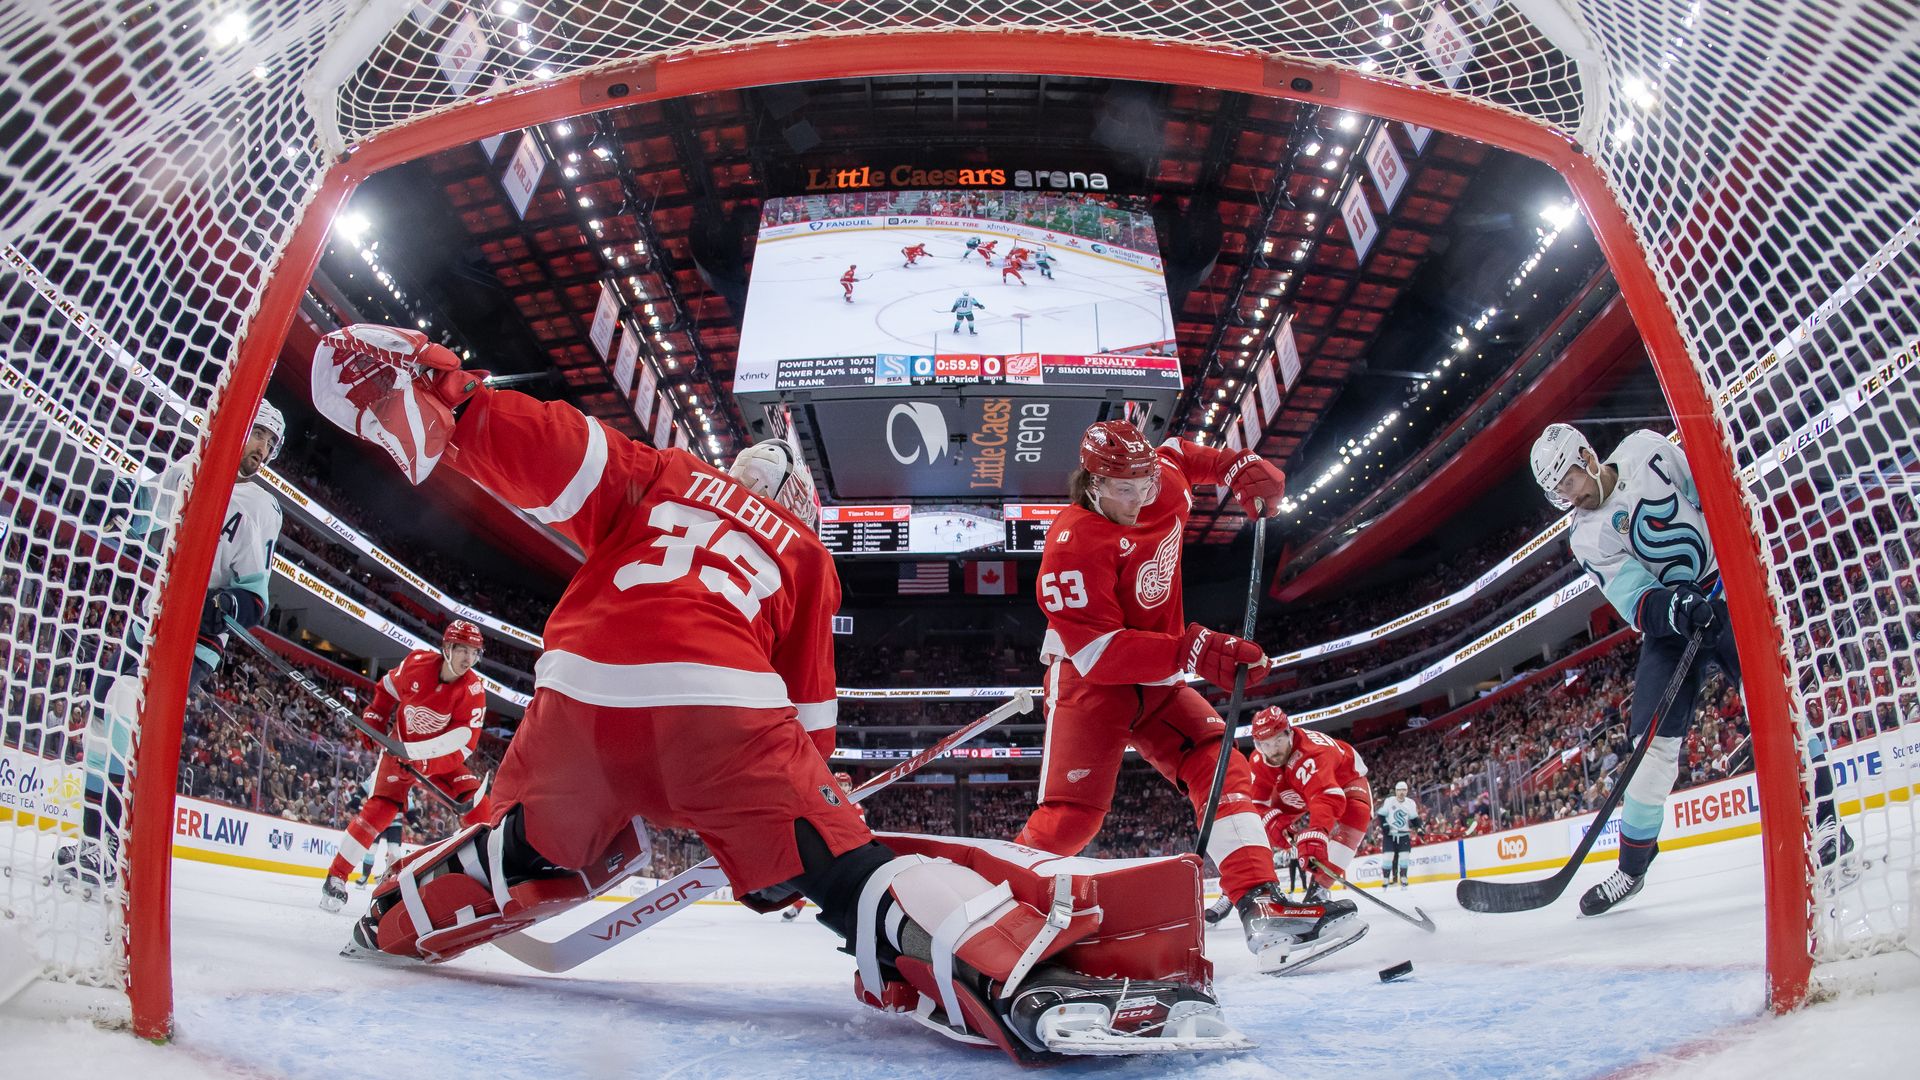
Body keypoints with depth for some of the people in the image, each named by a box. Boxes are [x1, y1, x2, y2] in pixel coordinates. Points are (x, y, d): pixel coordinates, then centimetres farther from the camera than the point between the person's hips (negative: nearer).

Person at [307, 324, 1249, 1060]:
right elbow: (807, 705, 24)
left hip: (577, 696, 3)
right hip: (717, 707, -3)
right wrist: (795, 807, 32)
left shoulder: (655, 476, 29)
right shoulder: (803, 553, 26)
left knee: (538, 848, 32)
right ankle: (1022, 971, -29)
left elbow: (555, 453, 10)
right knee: (846, 866, -8)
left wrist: (448, 398, 16)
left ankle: (393, 923, 44)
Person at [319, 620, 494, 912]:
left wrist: (419, 752, -33)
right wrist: (374, 720, 0)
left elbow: (466, 736, -26)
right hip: (400, 748, -1)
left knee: (474, 799, -17)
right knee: (381, 808, -15)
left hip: (443, 757, 1)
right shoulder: (417, 663, -18)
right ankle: (336, 876, -4)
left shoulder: (473, 689, -20)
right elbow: (388, 688, 4)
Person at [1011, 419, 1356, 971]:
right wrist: (1193, 652, -36)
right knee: (1073, 812, -17)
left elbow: (1179, 453, 24)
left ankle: (1262, 906, -13)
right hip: (1089, 682, -7)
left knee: (1221, 766, -9)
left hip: (1156, 681, 7)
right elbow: (1095, 650, -30)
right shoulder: (1073, 543, -25)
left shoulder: (1163, 484, -3)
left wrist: (1238, 468, 5)